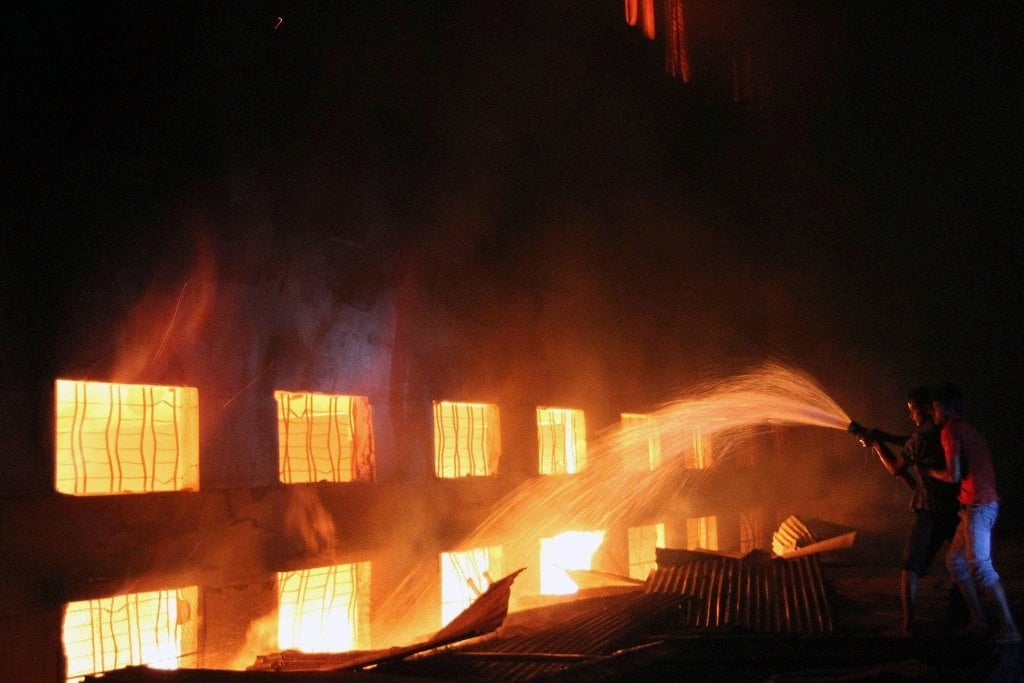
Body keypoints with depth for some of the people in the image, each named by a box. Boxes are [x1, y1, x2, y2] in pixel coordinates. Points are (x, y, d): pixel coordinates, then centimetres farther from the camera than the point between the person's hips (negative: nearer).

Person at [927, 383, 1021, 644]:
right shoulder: (969, 430, 19)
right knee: (955, 560, 14)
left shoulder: (951, 430, -10)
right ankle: (978, 621, 15)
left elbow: (953, 475, -17)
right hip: (977, 506, 10)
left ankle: (1009, 629, -10)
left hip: (978, 505, -10)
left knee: (981, 566, -10)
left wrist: (930, 471, 3)